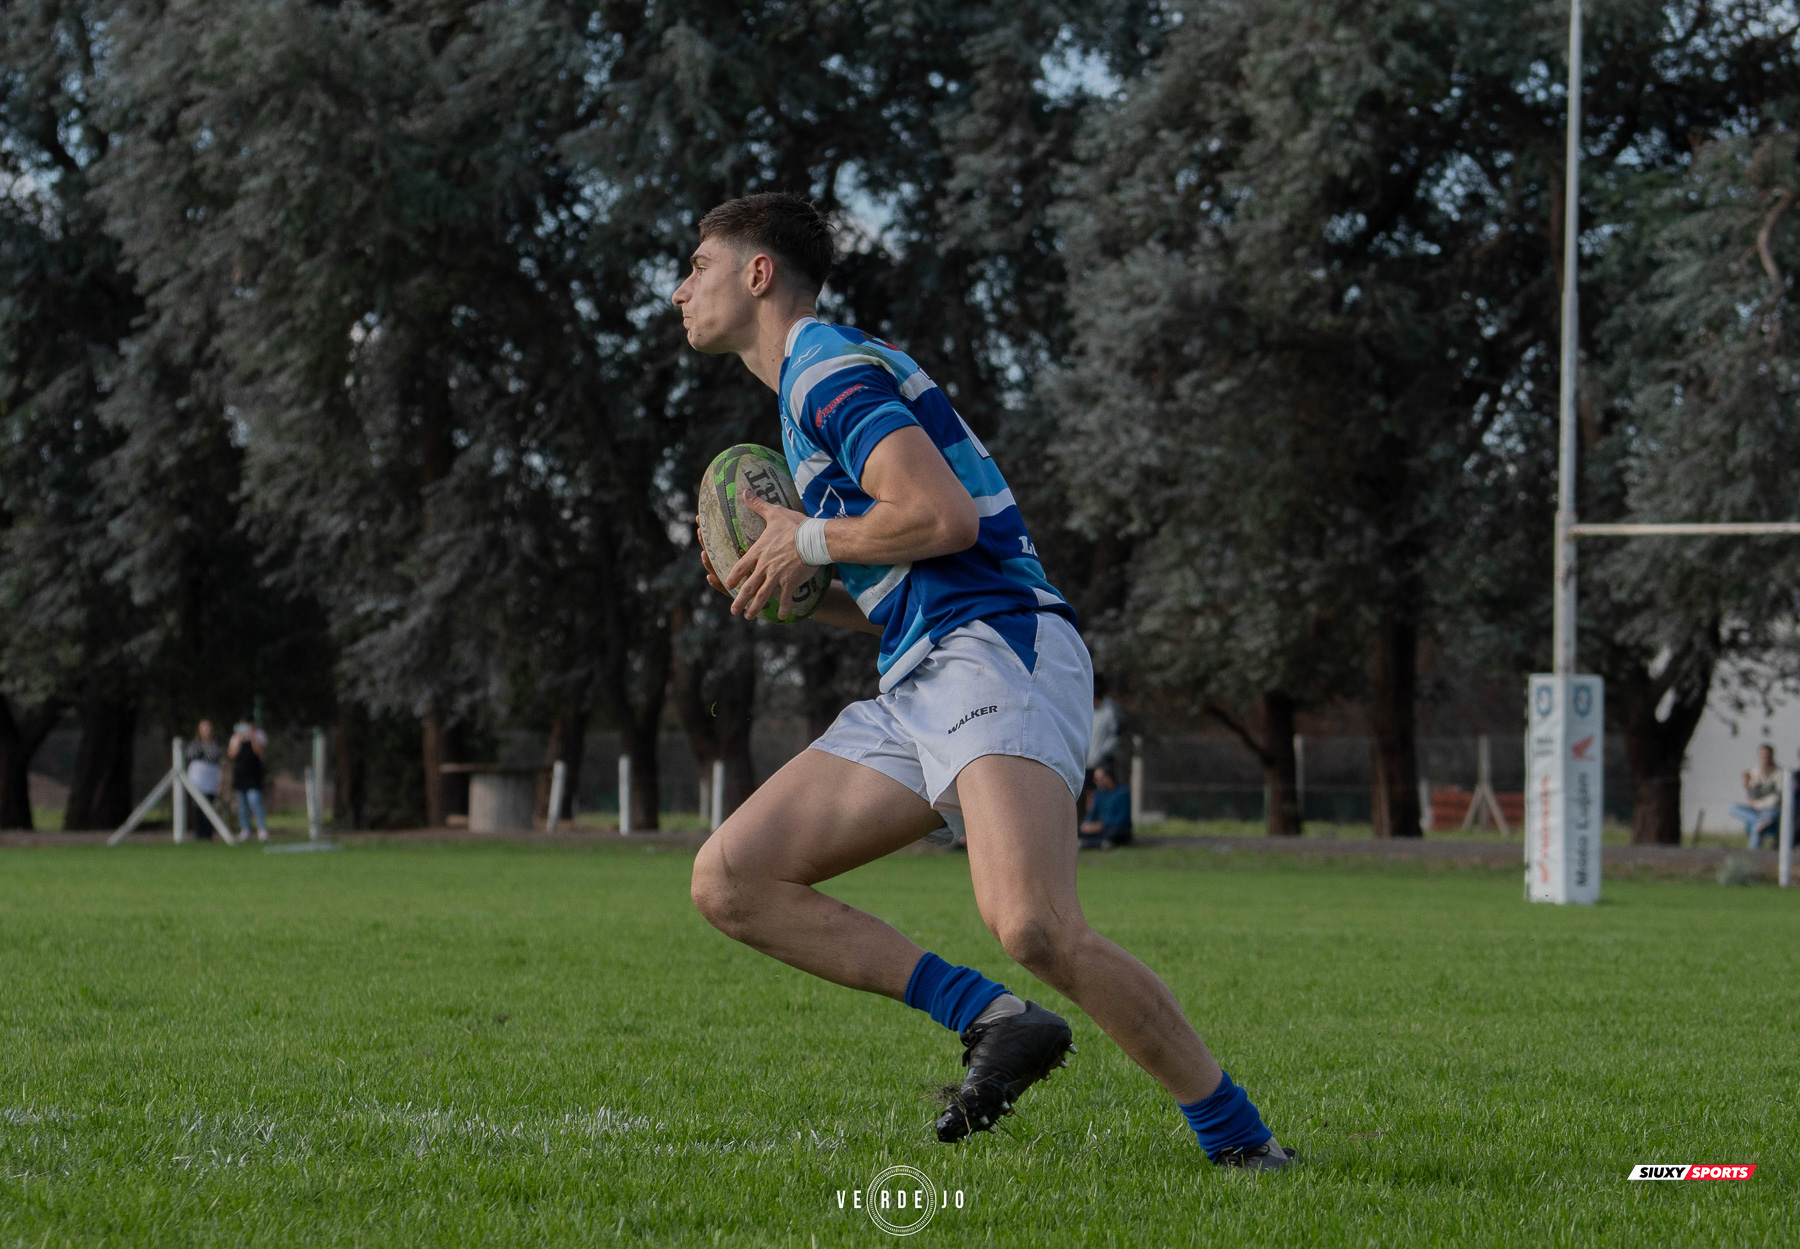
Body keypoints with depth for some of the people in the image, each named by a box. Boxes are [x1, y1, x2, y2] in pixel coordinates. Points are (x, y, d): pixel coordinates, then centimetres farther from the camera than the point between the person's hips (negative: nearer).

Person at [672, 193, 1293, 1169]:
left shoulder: (829, 367, -5)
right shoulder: (815, 383, 27)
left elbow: (944, 515, -20)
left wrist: (809, 541, -4)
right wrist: (792, 592, 13)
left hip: (997, 651, -10)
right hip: (919, 686, 10)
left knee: (1032, 927, -29)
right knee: (729, 881, -2)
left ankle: (1241, 1142, -16)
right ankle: (994, 1018, -8)